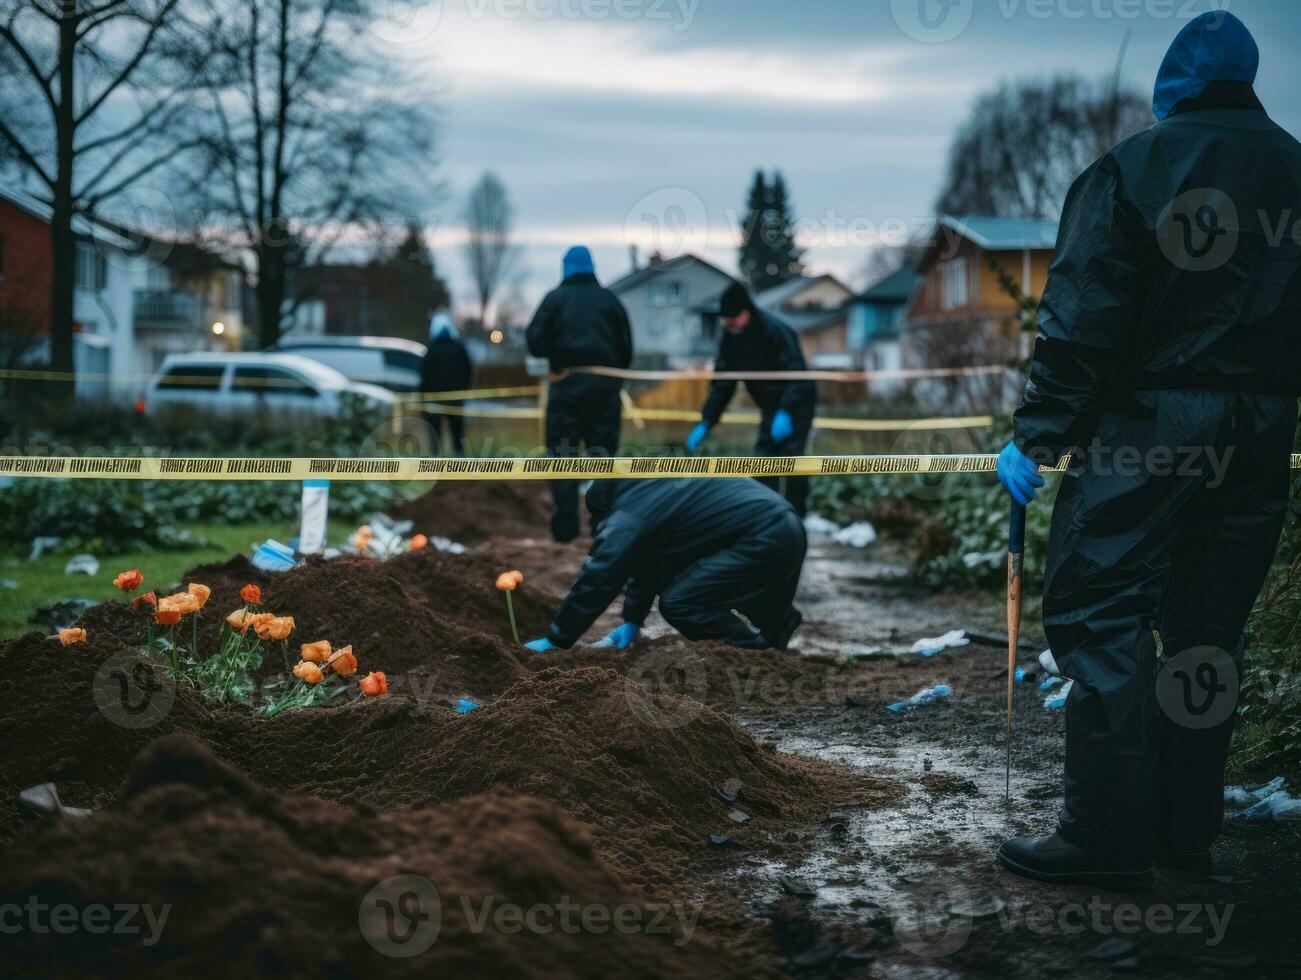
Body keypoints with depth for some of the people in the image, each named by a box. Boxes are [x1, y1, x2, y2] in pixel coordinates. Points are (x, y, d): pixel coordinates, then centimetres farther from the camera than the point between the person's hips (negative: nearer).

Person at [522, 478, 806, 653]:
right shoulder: (652, 489, 23)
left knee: (678, 604, -9)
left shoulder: (631, 515, -8)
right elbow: (650, 561, 30)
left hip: (763, 541, -11)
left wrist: (555, 641, -3)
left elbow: (596, 580, -9)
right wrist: (632, 620, 32)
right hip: (787, 527, 11)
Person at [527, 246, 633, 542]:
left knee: (562, 456, 3)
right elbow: (626, 348, 7)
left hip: (567, 384, -2)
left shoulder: (556, 298, 1)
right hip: (605, 384, 2)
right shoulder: (609, 299, 7)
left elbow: (535, 343, -7)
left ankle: (566, 526, -3)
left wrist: (556, 354, 10)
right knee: (603, 455, 6)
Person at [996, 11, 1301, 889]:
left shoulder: (1133, 168, -5)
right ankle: (1186, 831, 17)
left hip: (1148, 422, -5)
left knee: (1099, 617, -2)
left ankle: (1108, 837, -5)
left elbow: (1080, 320, -10)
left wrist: (1039, 437, -8)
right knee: (1208, 629, 12)